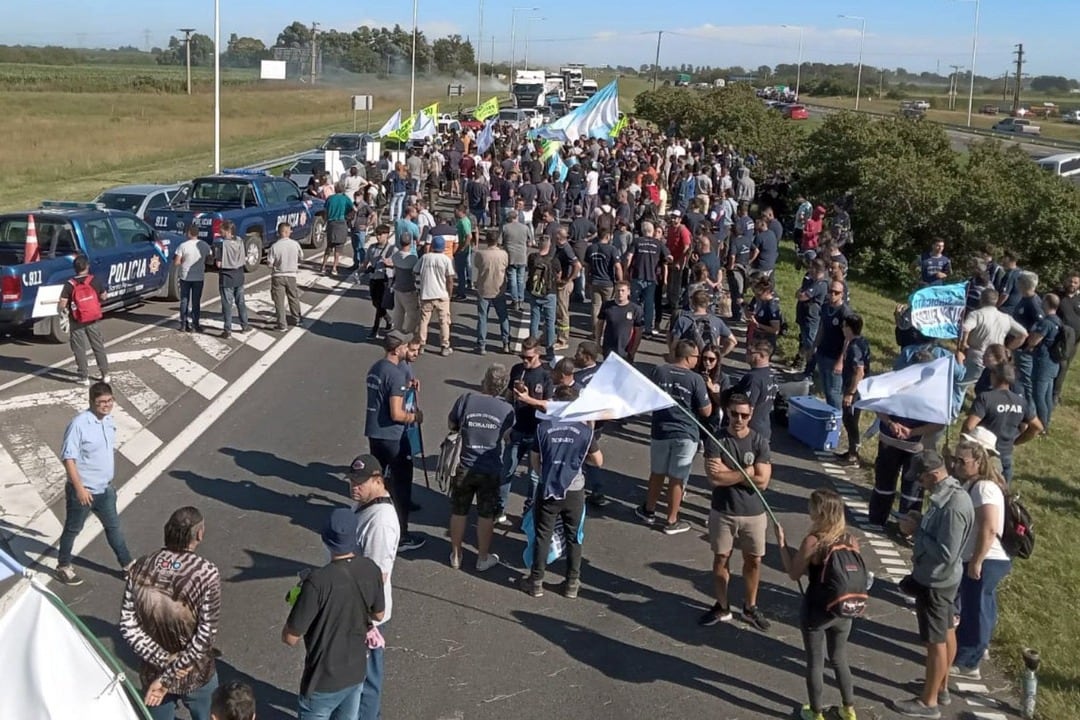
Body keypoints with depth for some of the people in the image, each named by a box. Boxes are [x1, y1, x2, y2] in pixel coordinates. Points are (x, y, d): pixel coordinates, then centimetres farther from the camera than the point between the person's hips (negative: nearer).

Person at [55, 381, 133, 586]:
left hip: (105, 489, 7)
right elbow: (68, 458, -22)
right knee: (73, 529, 13)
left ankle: (127, 563, 31)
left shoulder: (109, 420, 1)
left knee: (114, 526, 18)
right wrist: (80, 488, -24)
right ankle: (63, 567, 31)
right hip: (83, 490, -7)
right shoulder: (79, 424, -23)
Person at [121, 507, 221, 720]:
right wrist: (169, 676, -18)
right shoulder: (206, 573, -23)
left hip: (153, 674, 3)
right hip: (196, 675, -3)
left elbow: (128, 626, -13)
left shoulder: (140, 568, -12)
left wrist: (164, 661, -14)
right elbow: (206, 635, -24)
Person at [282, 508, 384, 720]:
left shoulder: (319, 581, -27)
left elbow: (290, 638, -19)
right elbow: (378, 614, 8)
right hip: (356, 673, 6)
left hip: (324, 681, -5)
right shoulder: (371, 570, -9)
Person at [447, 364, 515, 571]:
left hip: (465, 467, 0)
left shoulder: (466, 399, -13)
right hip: (491, 471, 0)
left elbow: (452, 424, 3)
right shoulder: (507, 409, -11)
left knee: (458, 512, 17)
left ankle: (456, 555, 29)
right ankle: (483, 558, 26)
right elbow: (507, 437, 4)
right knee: (486, 515, 14)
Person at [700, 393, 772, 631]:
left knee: (753, 561, 12)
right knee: (721, 559, 11)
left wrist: (728, 472, -16)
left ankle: (750, 607, 31)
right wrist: (746, 472, -17)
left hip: (753, 513, 1)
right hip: (722, 512, -1)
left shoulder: (760, 442, -7)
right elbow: (714, 479, -21)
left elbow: (762, 481, -16)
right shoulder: (715, 441, -11)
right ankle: (722, 607, 27)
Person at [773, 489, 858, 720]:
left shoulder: (812, 541, -21)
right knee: (839, 660, 23)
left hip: (816, 611, -4)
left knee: (815, 663, 13)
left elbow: (794, 574, -10)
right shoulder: (852, 541, -7)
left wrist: (782, 544, -3)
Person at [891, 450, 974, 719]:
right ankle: (941, 686, 40)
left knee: (935, 641, 4)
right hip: (939, 577, 10)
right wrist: (921, 522, -3)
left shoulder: (953, 506, -31)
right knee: (946, 632, 23)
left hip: (935, 581, -10)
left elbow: (946, 554, -30)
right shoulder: (949, 493, -1)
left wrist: (916, 531, -23)